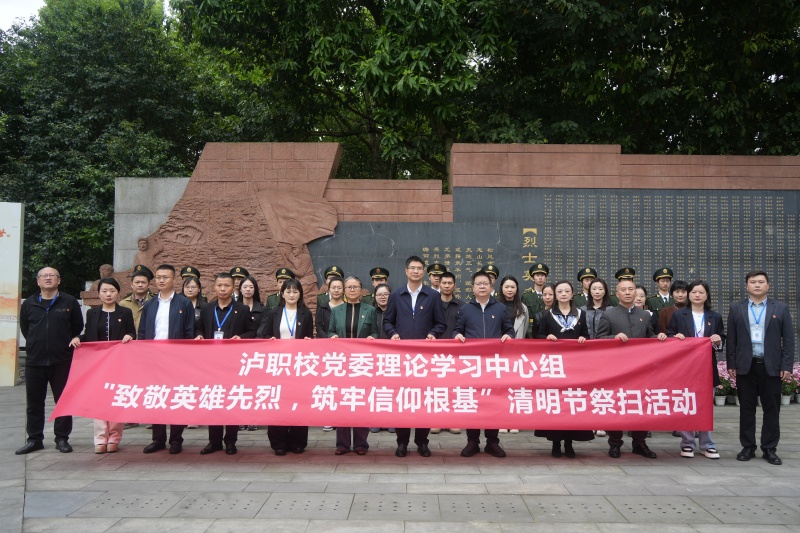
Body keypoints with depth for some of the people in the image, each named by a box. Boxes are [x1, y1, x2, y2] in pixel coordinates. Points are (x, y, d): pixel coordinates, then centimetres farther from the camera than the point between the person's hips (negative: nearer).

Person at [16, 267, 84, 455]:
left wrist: (71, 343, 1)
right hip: (34, 361, 2)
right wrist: (36, 344, 11)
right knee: (34, 402, 7)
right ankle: (34, 439, 16)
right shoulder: (29, 303, 8)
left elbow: (78, 328, 7)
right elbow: (24, 328, 16)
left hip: (62, 361, -2)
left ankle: (62, 439, 11)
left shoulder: (70, 302, 2)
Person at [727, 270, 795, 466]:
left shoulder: (780, 309, 5)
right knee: (746, 409, 5)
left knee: (771, 409, 3)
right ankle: (748, 447, 14)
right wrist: (731, 364, 0)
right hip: (745, 366, 1)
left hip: (771, 367, 0)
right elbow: (731, 339, 6)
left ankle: (769, 449, 12)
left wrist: (786, 366, -4)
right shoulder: (736, 309, 7)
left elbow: (788, 339, 3)